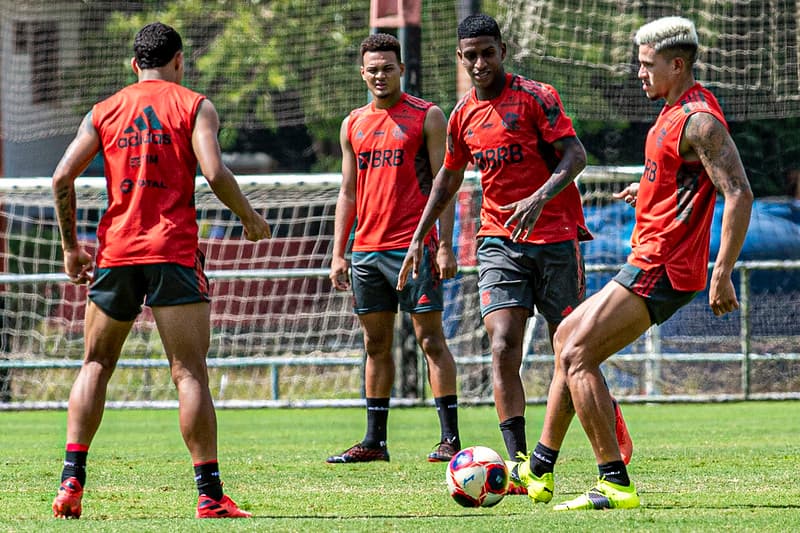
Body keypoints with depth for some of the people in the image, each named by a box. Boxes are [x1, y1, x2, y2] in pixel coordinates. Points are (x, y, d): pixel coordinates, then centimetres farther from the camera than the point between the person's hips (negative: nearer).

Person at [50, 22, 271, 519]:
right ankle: (210, 494, -10)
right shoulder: (194, 106, 3)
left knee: (95, 366, 14)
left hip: (116, 251, 3)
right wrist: (250, 217, 5)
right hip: (173, 252, -3)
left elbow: (63, 177, 4)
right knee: (190, 372, -5)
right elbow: (215, 173, -11)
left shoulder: (103, 112, 12)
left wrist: (71, 245, 13)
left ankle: (71, 481, 4)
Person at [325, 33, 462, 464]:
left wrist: (445, 246, -12)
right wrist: (338, 254, 11)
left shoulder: (427, 117, -1)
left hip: (414, 246, -5)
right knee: (376, 344, 8)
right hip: (366, 248, 6)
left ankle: (450, 438, -5)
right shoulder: (353, 124, 14)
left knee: (430, 338, -6)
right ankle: (374, 441, 12)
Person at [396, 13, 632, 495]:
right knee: (504, 348, -13)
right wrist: (419, 238, 22)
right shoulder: (464, 115, 10)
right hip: (499, 240, 4)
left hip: (554, 236, -4)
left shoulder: (535, 96, -7)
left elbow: (575, 155, -16)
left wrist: (540, 198, -31)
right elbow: (449, 178, 25)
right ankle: (519, 466, -17)